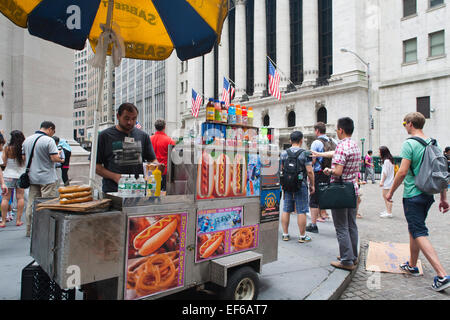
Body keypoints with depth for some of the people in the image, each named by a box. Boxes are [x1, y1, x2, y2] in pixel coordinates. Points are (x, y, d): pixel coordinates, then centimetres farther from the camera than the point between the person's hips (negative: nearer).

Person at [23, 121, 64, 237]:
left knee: (31, 204, 13)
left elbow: (23, 157, 14)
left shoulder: (27, 140, 9)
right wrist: (60, 159, 0)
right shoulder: (49, 140, -14)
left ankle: (30, 230, 21)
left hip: (32, 178, 7)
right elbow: (54, 158, -20)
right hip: (47, 178, -7)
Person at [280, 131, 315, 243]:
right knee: (301, 211, 3)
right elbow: (309, 171, -11)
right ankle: (302, 236, 11)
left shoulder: (283, 153, 4)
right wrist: (312, 185, -1)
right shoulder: (305, 154, -8)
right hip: (301, 185, -4)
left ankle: (285, 234, 17)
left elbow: (281, 170, 9)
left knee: (286, 210, 10)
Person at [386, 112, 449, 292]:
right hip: (429, 194, 8)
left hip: (413, 195, -8)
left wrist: (391, 192, -7)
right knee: (414, 229, 19)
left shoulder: (409, 144, -14)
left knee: (419, 233, -5)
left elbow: (403, 172, -19)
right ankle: (412, 266, 30)